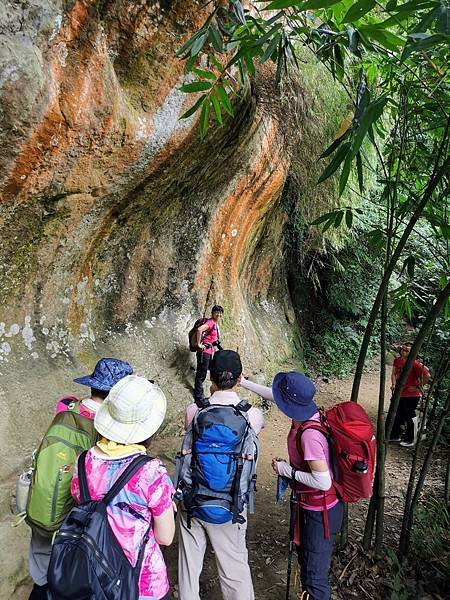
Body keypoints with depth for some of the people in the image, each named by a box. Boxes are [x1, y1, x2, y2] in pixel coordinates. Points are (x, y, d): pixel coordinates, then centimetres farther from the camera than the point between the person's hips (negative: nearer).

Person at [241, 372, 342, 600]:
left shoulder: (309, 436, -35)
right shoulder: (304, 413, -10)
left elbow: (323, 482, -31)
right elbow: (272, 394, 5)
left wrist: (287, 470, -21)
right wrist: (243, 382, 9)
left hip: (319, 511, -9)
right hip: (310, 505, 9)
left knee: (315, 574, 8)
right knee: (305, 556, 30)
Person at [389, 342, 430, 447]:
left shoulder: (415, 363, -23)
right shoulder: (397, 360, -3)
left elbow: (427, 375, -25)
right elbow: (394, 373, 9)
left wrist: (419, 386, -15)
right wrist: (393, 384, -5)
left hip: (411, 395, -7)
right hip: (399, 393, 7)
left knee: (408, 418, 6)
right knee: (397, 416, 18)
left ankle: (410, 440, 24)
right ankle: (395, 436, 36)